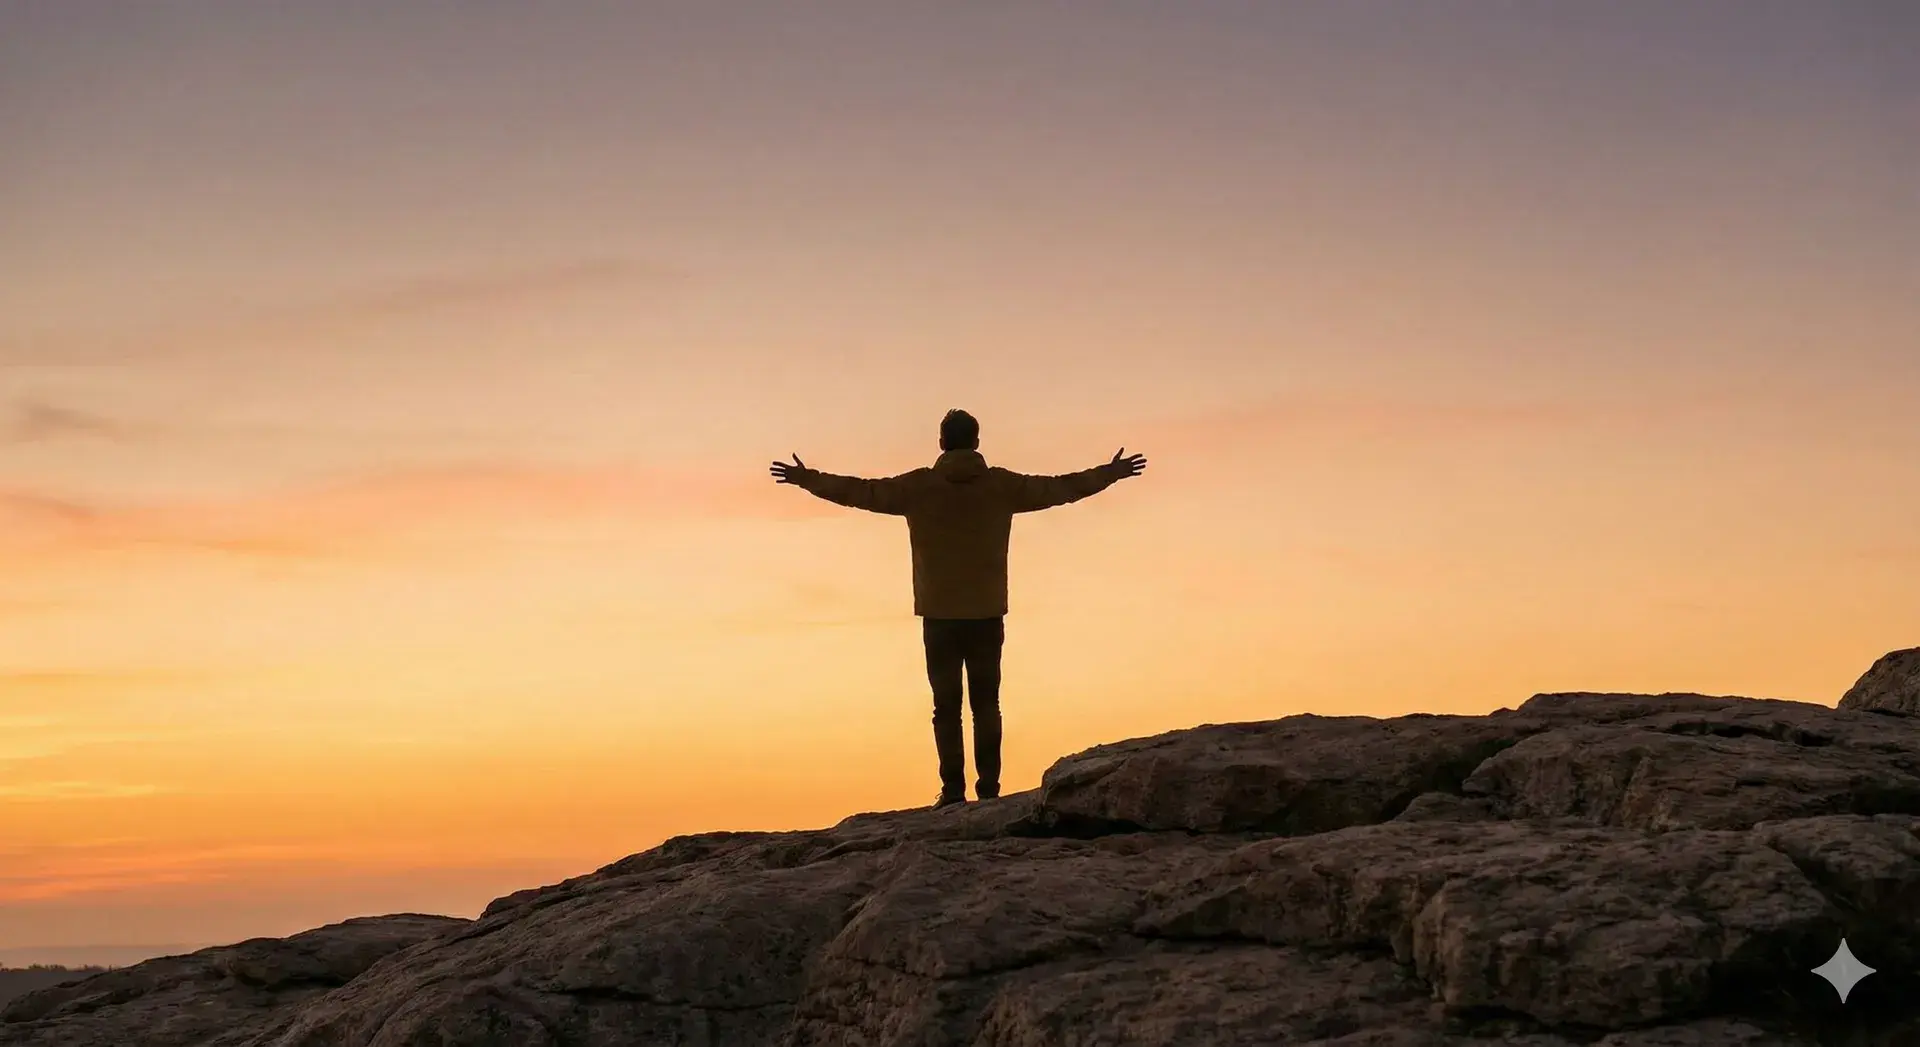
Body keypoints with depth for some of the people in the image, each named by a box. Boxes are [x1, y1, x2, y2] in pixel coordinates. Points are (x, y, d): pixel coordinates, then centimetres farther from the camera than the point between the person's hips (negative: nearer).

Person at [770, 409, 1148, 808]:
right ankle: (988, 787, 1)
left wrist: (807, 479, 16)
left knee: (946, 705, 2)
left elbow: (860, 492, 3)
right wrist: (1111, 474, 23)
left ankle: (953, 789, -4)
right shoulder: (1001, 485, 1)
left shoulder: (919, 487, -2)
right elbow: (1059, 488, 10)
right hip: (988, 614, 1)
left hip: (939, 616, -1)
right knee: (986, 702, 7)